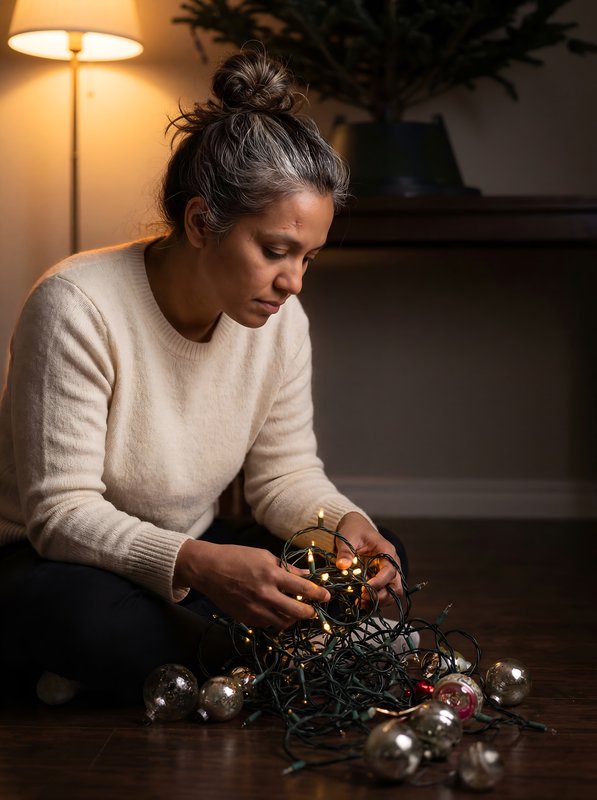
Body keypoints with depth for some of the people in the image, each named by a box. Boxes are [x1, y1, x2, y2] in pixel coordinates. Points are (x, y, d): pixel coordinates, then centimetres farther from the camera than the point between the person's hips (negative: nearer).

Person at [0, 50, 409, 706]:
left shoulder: (280, 318, -6)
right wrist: (198, 564, -42)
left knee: (380, 556, -10)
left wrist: (344, 523, -22)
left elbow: (286, 473, 1)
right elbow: (62, 513, -26)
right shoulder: (78, 307, -25)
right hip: (59, 564, -6)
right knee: (80, 611, -41)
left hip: (194, 560, 7)